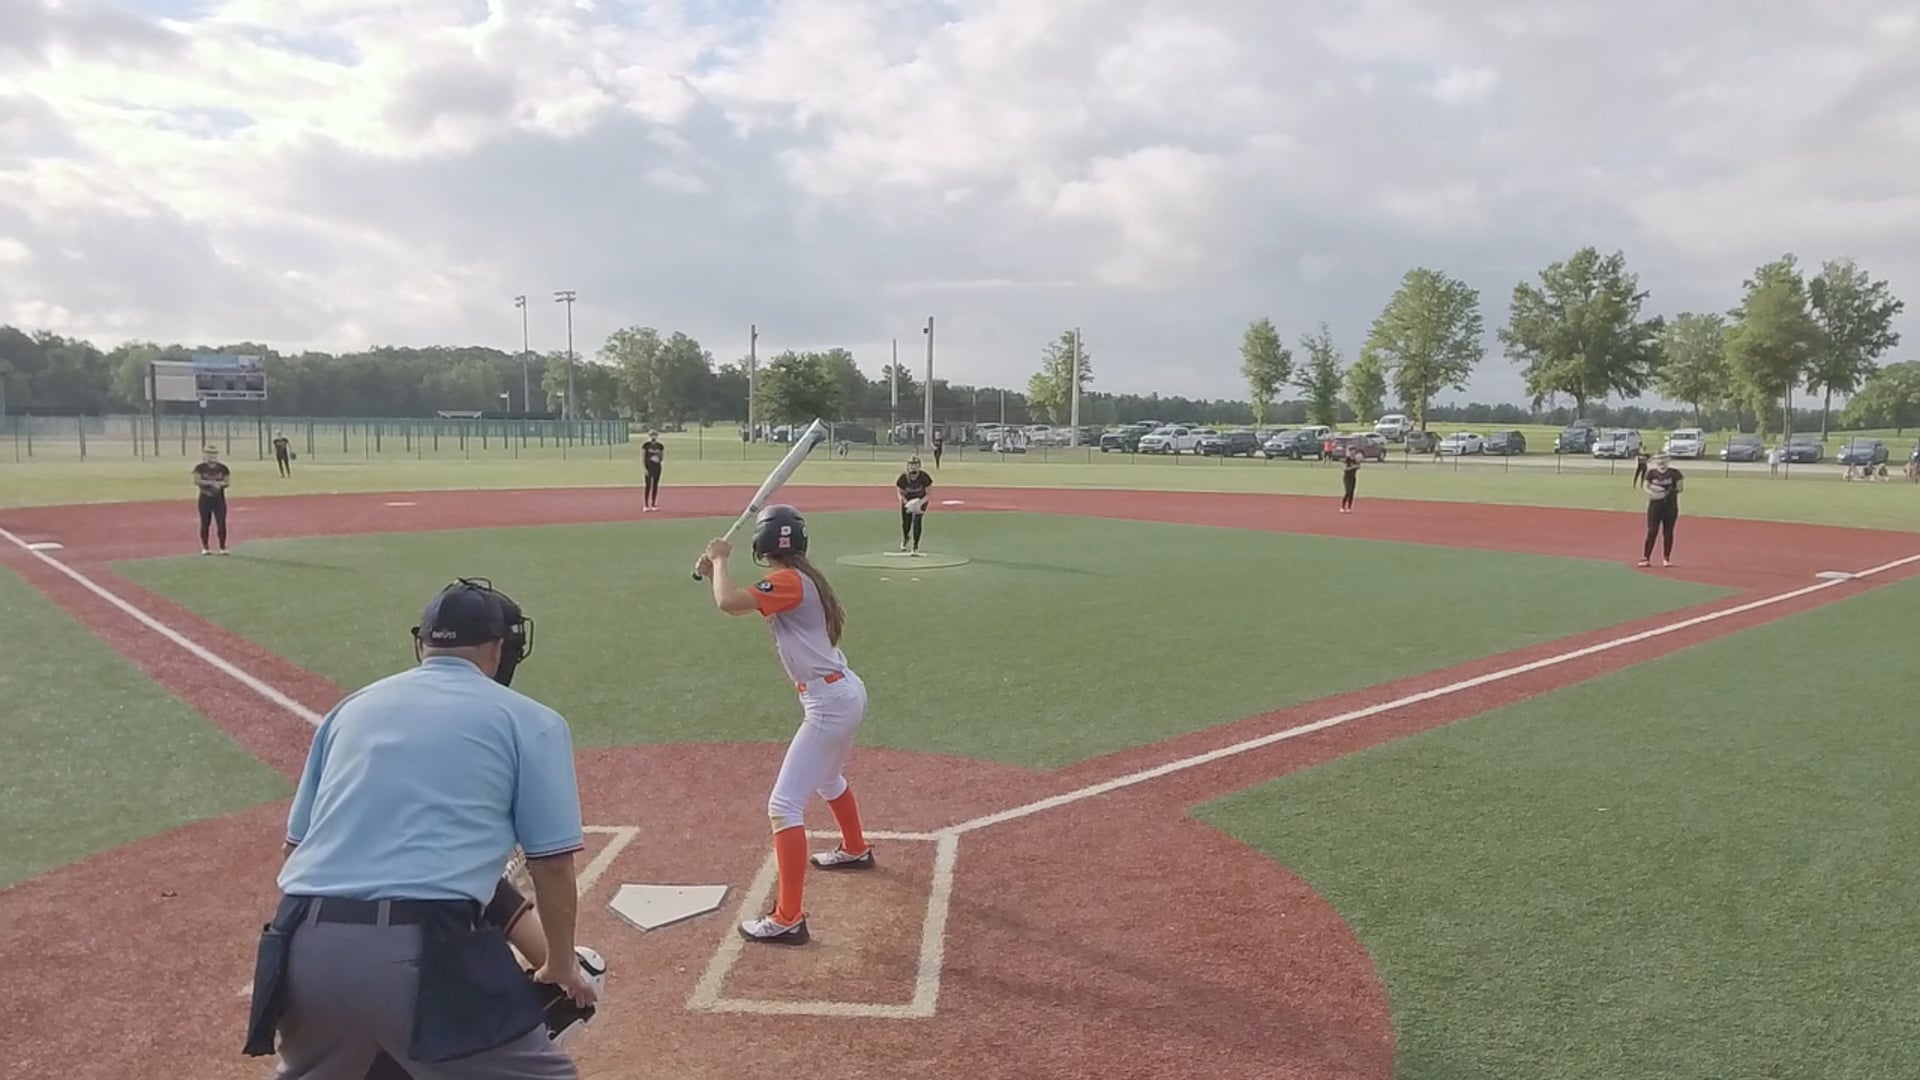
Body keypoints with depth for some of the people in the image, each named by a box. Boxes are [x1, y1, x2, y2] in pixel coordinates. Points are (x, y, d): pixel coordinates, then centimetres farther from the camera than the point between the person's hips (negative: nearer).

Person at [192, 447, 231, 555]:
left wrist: (220, 484, -17)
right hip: (205, 498, -1)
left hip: (219, 498, 1)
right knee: (205, 523, 3)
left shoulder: (223, 468, 5)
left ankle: (222, 547, 3)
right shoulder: (200, 468, -2)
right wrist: (210, 482, -20)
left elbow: (228, 481, 3)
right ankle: (205, 548, 12)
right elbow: (196, 480, -13)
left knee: (222, 523, -3)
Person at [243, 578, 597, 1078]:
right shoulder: (528, 719, 7)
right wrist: (561, 966, 19)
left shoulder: (352, 707, 20)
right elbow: (552, 865, 3)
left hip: (308, 948, 6)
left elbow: (294, 845, 24)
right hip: (426, 951, -6)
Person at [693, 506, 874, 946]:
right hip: (846, 693, 11)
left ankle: (788, 920, -11)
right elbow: (741, 602, 21)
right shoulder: (801, 578, 11)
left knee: (784, 805, -11)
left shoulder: (788, 581, -17)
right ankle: (855, 850, 59)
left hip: (829, 702, -11)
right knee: (828, 778, 35)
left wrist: (720, 560, -11)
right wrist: (714, 572, 7)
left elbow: (728, 604, -29)